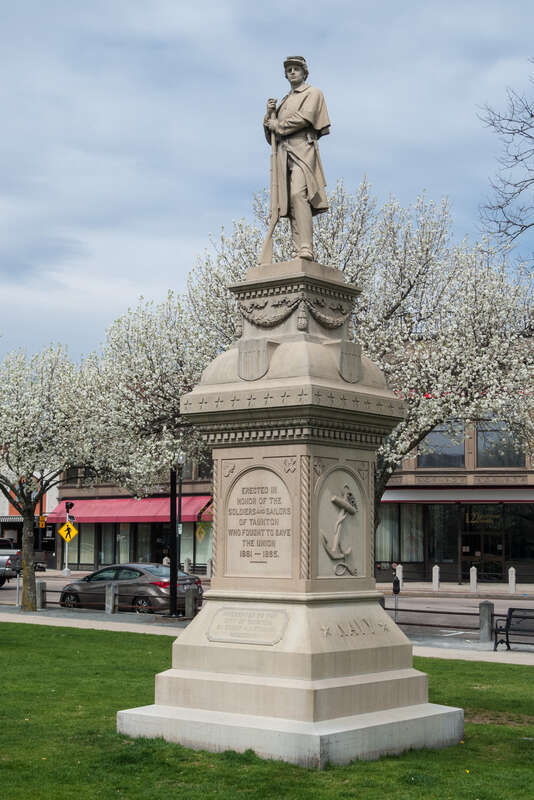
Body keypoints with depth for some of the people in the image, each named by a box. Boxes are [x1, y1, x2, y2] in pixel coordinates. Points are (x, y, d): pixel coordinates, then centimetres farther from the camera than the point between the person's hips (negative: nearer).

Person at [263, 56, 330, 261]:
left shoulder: (313, 93, 12)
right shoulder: (284, 101, 31)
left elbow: (304, 118, -7)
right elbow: (271, 135, 26)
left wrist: (279, 125, 3)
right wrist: (270, 114, 8)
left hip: (302, 149, -7)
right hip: (283, 153, 7)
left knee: (298, 194, -25)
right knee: (289, 202, -4)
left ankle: (306, 250, -34)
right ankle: (300, 252, -9)